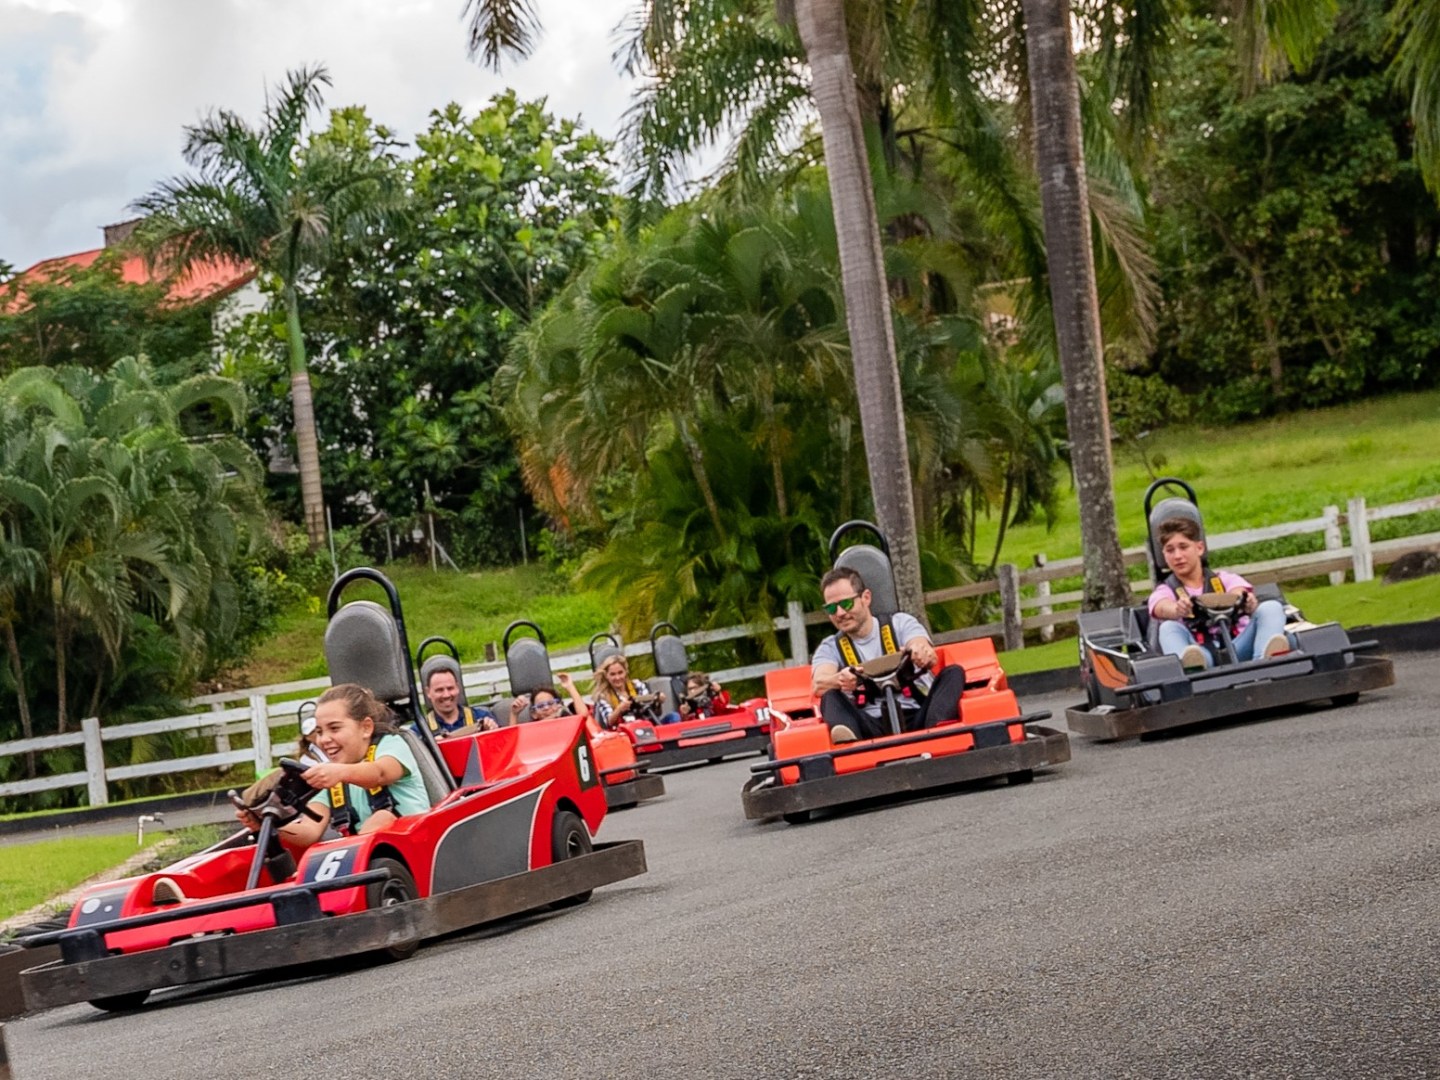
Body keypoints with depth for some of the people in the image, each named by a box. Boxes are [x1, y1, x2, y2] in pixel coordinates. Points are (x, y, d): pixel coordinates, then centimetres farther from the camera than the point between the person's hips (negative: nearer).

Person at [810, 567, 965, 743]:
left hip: (917, 717, 0)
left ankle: (935, 729, -52)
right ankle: (847, 740, -59)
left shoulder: (900, 623, 15)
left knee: (953, 672, -20)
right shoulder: (830, 648, 18)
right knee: (830, 697, -23)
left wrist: (924, 654, -34)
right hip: (872, 726, 0)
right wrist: (840, 680, -32)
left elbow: (930, 657, -7)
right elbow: (818, 685, -6)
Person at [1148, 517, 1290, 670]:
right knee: (1169, 628, -27)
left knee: (1271, 607, -17)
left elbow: (1239, 596, -2)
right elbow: (1163, 608, -8)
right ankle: (1188, 665, -62)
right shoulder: (1165, 591, 18)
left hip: (1237, 649, 1)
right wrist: (1178, 610, -35)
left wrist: (1249, 603, -29)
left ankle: (1267, 660, -50)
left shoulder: (1224, 579, 23)